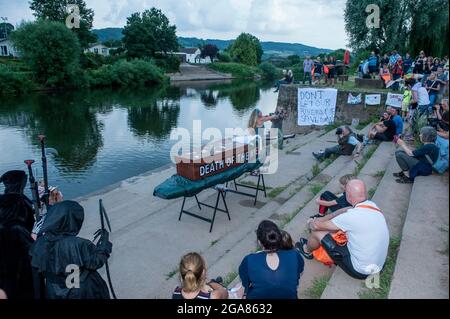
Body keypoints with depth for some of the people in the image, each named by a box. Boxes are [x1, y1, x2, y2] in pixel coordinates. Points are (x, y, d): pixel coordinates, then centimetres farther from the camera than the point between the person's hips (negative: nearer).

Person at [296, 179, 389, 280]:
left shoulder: (352, 216, -28)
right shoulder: (371, 205, -7)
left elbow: (317, 225, -14)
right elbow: (346, 211, 10)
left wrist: (311, 223, 9)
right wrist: (320, 219, 12)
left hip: (359, 270, -7)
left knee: (317, 232, -2)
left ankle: (307, 250, 31)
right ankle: (313, 242, 39)